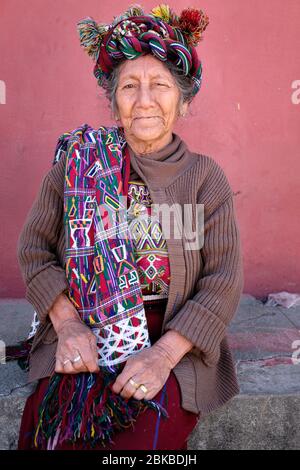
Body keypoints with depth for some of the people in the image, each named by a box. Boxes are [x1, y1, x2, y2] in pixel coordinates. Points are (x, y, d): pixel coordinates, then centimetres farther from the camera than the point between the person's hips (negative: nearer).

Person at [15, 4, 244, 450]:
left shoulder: (206, 176, 0)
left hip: (176, 343, 0)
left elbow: (224, 281, -5)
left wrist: (164, 353, -19)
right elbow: (34, 247, 4)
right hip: (81, 339, 1)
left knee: (146, 438, -23)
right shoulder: (78, 159, 2)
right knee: (58, 432, -23)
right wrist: (67, 325, -11)